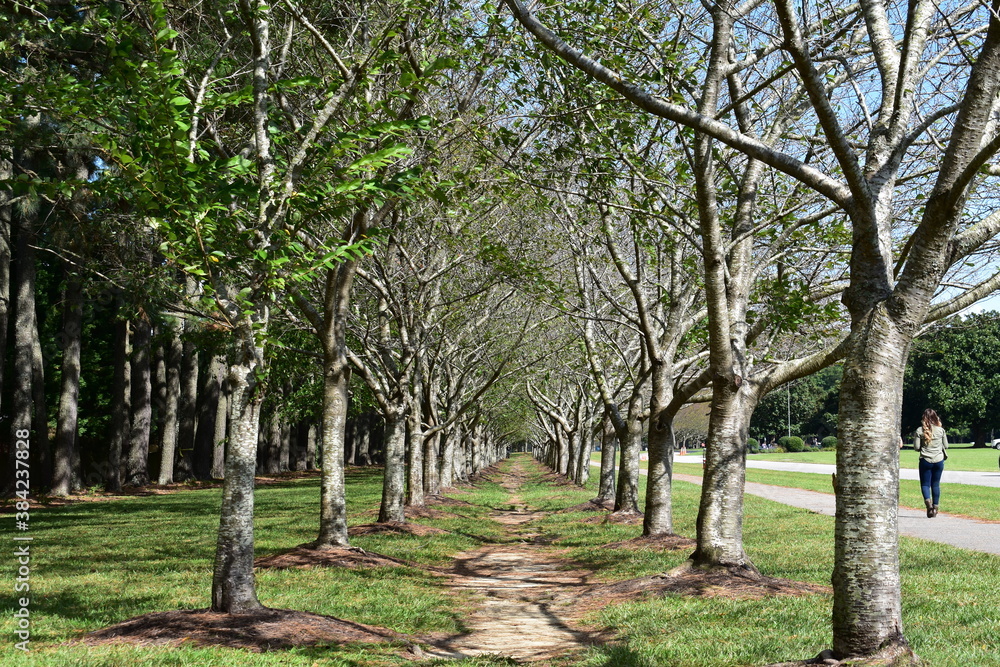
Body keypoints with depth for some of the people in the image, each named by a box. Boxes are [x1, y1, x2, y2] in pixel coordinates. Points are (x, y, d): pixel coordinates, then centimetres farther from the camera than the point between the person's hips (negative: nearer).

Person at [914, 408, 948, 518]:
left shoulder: (920, 431, -7)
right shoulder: (940, 430, -3)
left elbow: (916, 447, -5)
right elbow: (946, 446, 4)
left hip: (925, 460, -2)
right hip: (939, 460, 2)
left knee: (925, 484, 4)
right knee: (936, 484, 12)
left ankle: (928, 501, -21)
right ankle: (935, 507, 14)